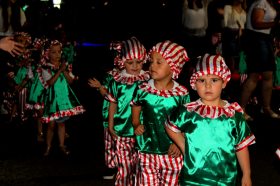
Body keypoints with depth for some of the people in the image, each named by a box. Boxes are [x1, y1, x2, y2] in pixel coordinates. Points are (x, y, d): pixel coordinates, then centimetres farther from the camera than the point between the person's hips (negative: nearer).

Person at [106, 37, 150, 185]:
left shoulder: (147, 80, -3)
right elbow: (113, 104, 9)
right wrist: (110, 125, 8)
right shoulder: (117, 81, 0)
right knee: (124, 168, 5)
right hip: (122, 131, 0)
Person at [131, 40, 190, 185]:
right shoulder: (143, 90, -5)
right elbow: (136, 109, 11)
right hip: (147, 151, 1)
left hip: (172, 152, 0)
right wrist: (136, 125, -6)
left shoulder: (182, 93, -8)